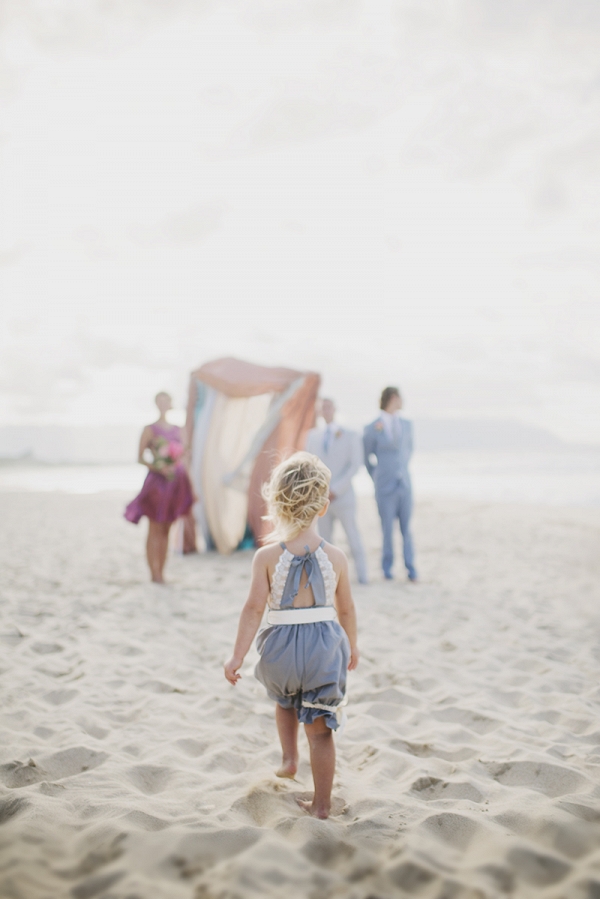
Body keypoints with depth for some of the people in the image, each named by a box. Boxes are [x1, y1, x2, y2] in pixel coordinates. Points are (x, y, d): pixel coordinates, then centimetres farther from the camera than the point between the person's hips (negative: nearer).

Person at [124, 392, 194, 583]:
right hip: (157, 481, -5)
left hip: (175, 482, 5)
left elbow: (182, 455, 15)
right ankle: (154, 573, -2)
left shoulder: (176, 430, 14)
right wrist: (158, 468, -20)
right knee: (155, 530, -4)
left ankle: (160, 573, 12)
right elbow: (140, 458, -4)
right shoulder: (150, 430, -2)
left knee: (165, 530, 8)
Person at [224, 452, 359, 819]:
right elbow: (346, 609, 4)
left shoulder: (267, 557, -10)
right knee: (321, 727, 9)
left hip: (282, 646, 0)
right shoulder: (336, 556, -5)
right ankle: (322, 803, 15)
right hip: (325, 644, 0)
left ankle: (289, 759, 37)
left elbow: (255, 608, -11)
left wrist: (237, 656, -5)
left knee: (285, 700, 34)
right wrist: (352, 646, 20)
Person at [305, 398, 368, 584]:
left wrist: (336, 489, -12)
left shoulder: (350, 436, 0)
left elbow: (355, 464, -6)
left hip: (342, 496, -3)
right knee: (324, 537, 5)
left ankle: (362, 575, 5)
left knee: (353, 536, -1)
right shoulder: (313, 435, 10)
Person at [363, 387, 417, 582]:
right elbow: (366, 457, 6)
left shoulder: (407, 425, 5)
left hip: (404, 484, 3)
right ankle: (387, 567, 19)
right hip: (385, 488, -3)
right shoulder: (372, 428, -7)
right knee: (388, 528, 4)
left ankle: (410, 567, 13)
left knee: (406, 528, 6)